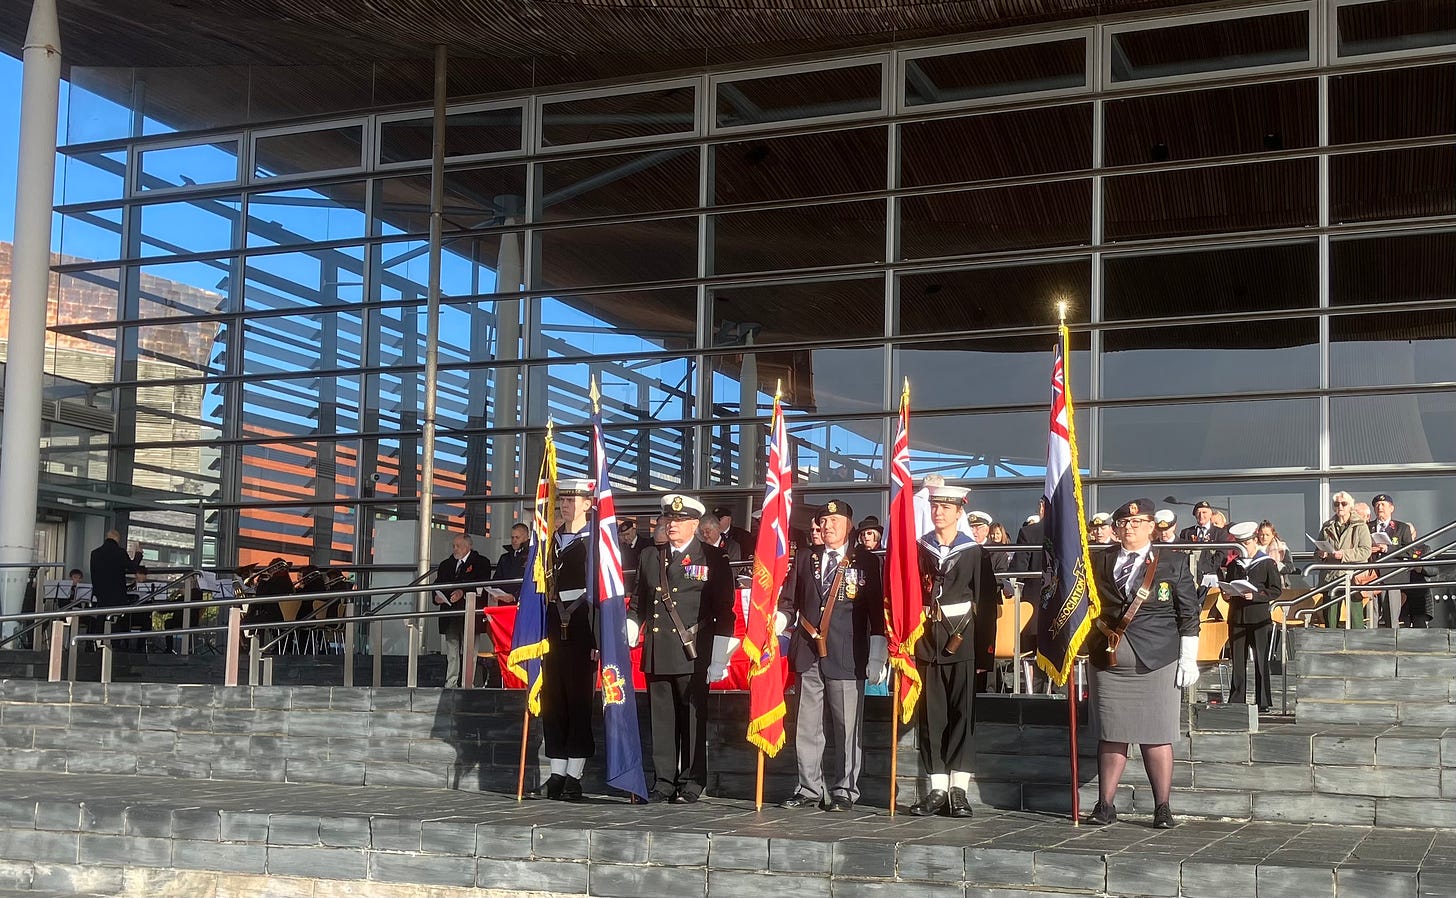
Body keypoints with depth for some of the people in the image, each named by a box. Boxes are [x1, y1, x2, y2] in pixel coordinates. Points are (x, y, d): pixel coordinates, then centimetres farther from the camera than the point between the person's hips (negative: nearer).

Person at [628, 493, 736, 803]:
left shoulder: (713, 559, 1)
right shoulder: (649, 556, 15)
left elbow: (724, 612, -1)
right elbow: (637, 605, 20)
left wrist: (719, 659, -6)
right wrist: (625, 642, 9)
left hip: (693, 654, -4)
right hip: (656, 654, 4)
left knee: (693, 717, 0)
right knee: (661, 717, 6)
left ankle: (692, 783, 9)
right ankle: (664, 781, 14)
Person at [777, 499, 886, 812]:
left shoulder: (866, 561, 3)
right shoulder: (805, 559, 14)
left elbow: (877, 610, 0)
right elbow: (789, 601, 17)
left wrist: (877, 656, -5)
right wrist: (778, 624, -1)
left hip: (847, 658, -4)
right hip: (808, 656, 4)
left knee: (848, 730, 0)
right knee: (806, 728, 7)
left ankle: (845, 792, 10)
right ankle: (810, 789, 17)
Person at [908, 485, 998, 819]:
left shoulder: (975, 553, 4)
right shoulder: (917, 549, 10)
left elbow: (987, 603, 0)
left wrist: (984, 652, -5)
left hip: (962, 643, -2)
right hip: (926, 642, 2)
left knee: (962, 713, -4)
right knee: (930, 715, 2)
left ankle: (958, 789, -1)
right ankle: (937, 788, 7)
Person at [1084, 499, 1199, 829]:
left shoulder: (1173, 563, 5)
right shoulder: (1098, 562, 11)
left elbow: (1188, 615, 4)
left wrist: (1188, 659, -1)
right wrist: (1101, 631, 2)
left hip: (1156, 663, -2)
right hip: (1109, 663, 2)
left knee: (1157, 738, -1)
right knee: (1111, 736, 5)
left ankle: (1162, 808, 7)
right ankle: (1105, 807, 11)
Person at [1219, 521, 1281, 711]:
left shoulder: (1268, 563, 1)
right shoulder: (1233, 565, 14)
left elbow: (1276, 590, -3)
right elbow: (1226, 586, 22)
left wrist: (1255, 596, -16)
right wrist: (1227, 594, 0)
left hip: (1259, 619, -4)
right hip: (1237, 618, 4)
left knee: (1261, 660, -1)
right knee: (1238, 661, 5)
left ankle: (1263, 702, 4)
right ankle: (1236, 701, 10)